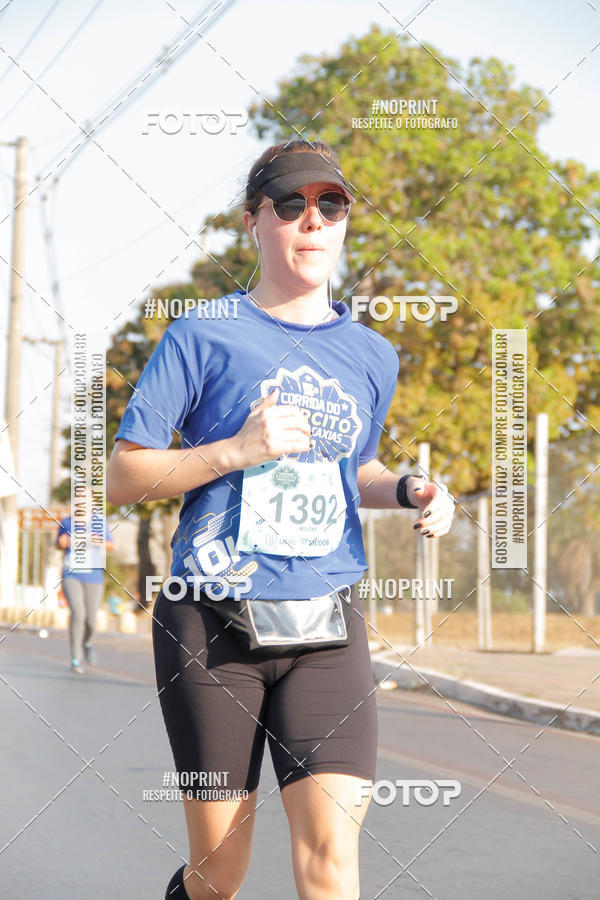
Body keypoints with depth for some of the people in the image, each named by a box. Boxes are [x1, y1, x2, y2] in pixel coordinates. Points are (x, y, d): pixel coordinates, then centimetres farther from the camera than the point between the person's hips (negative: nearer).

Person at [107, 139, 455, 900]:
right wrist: (238, 450, -16)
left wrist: (408, 491, 5)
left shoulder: (371, 358, 11)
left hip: (327, 625, 3)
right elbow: (122, 477, -2)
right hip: (211, 624, -3)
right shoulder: (202, 337, -1)